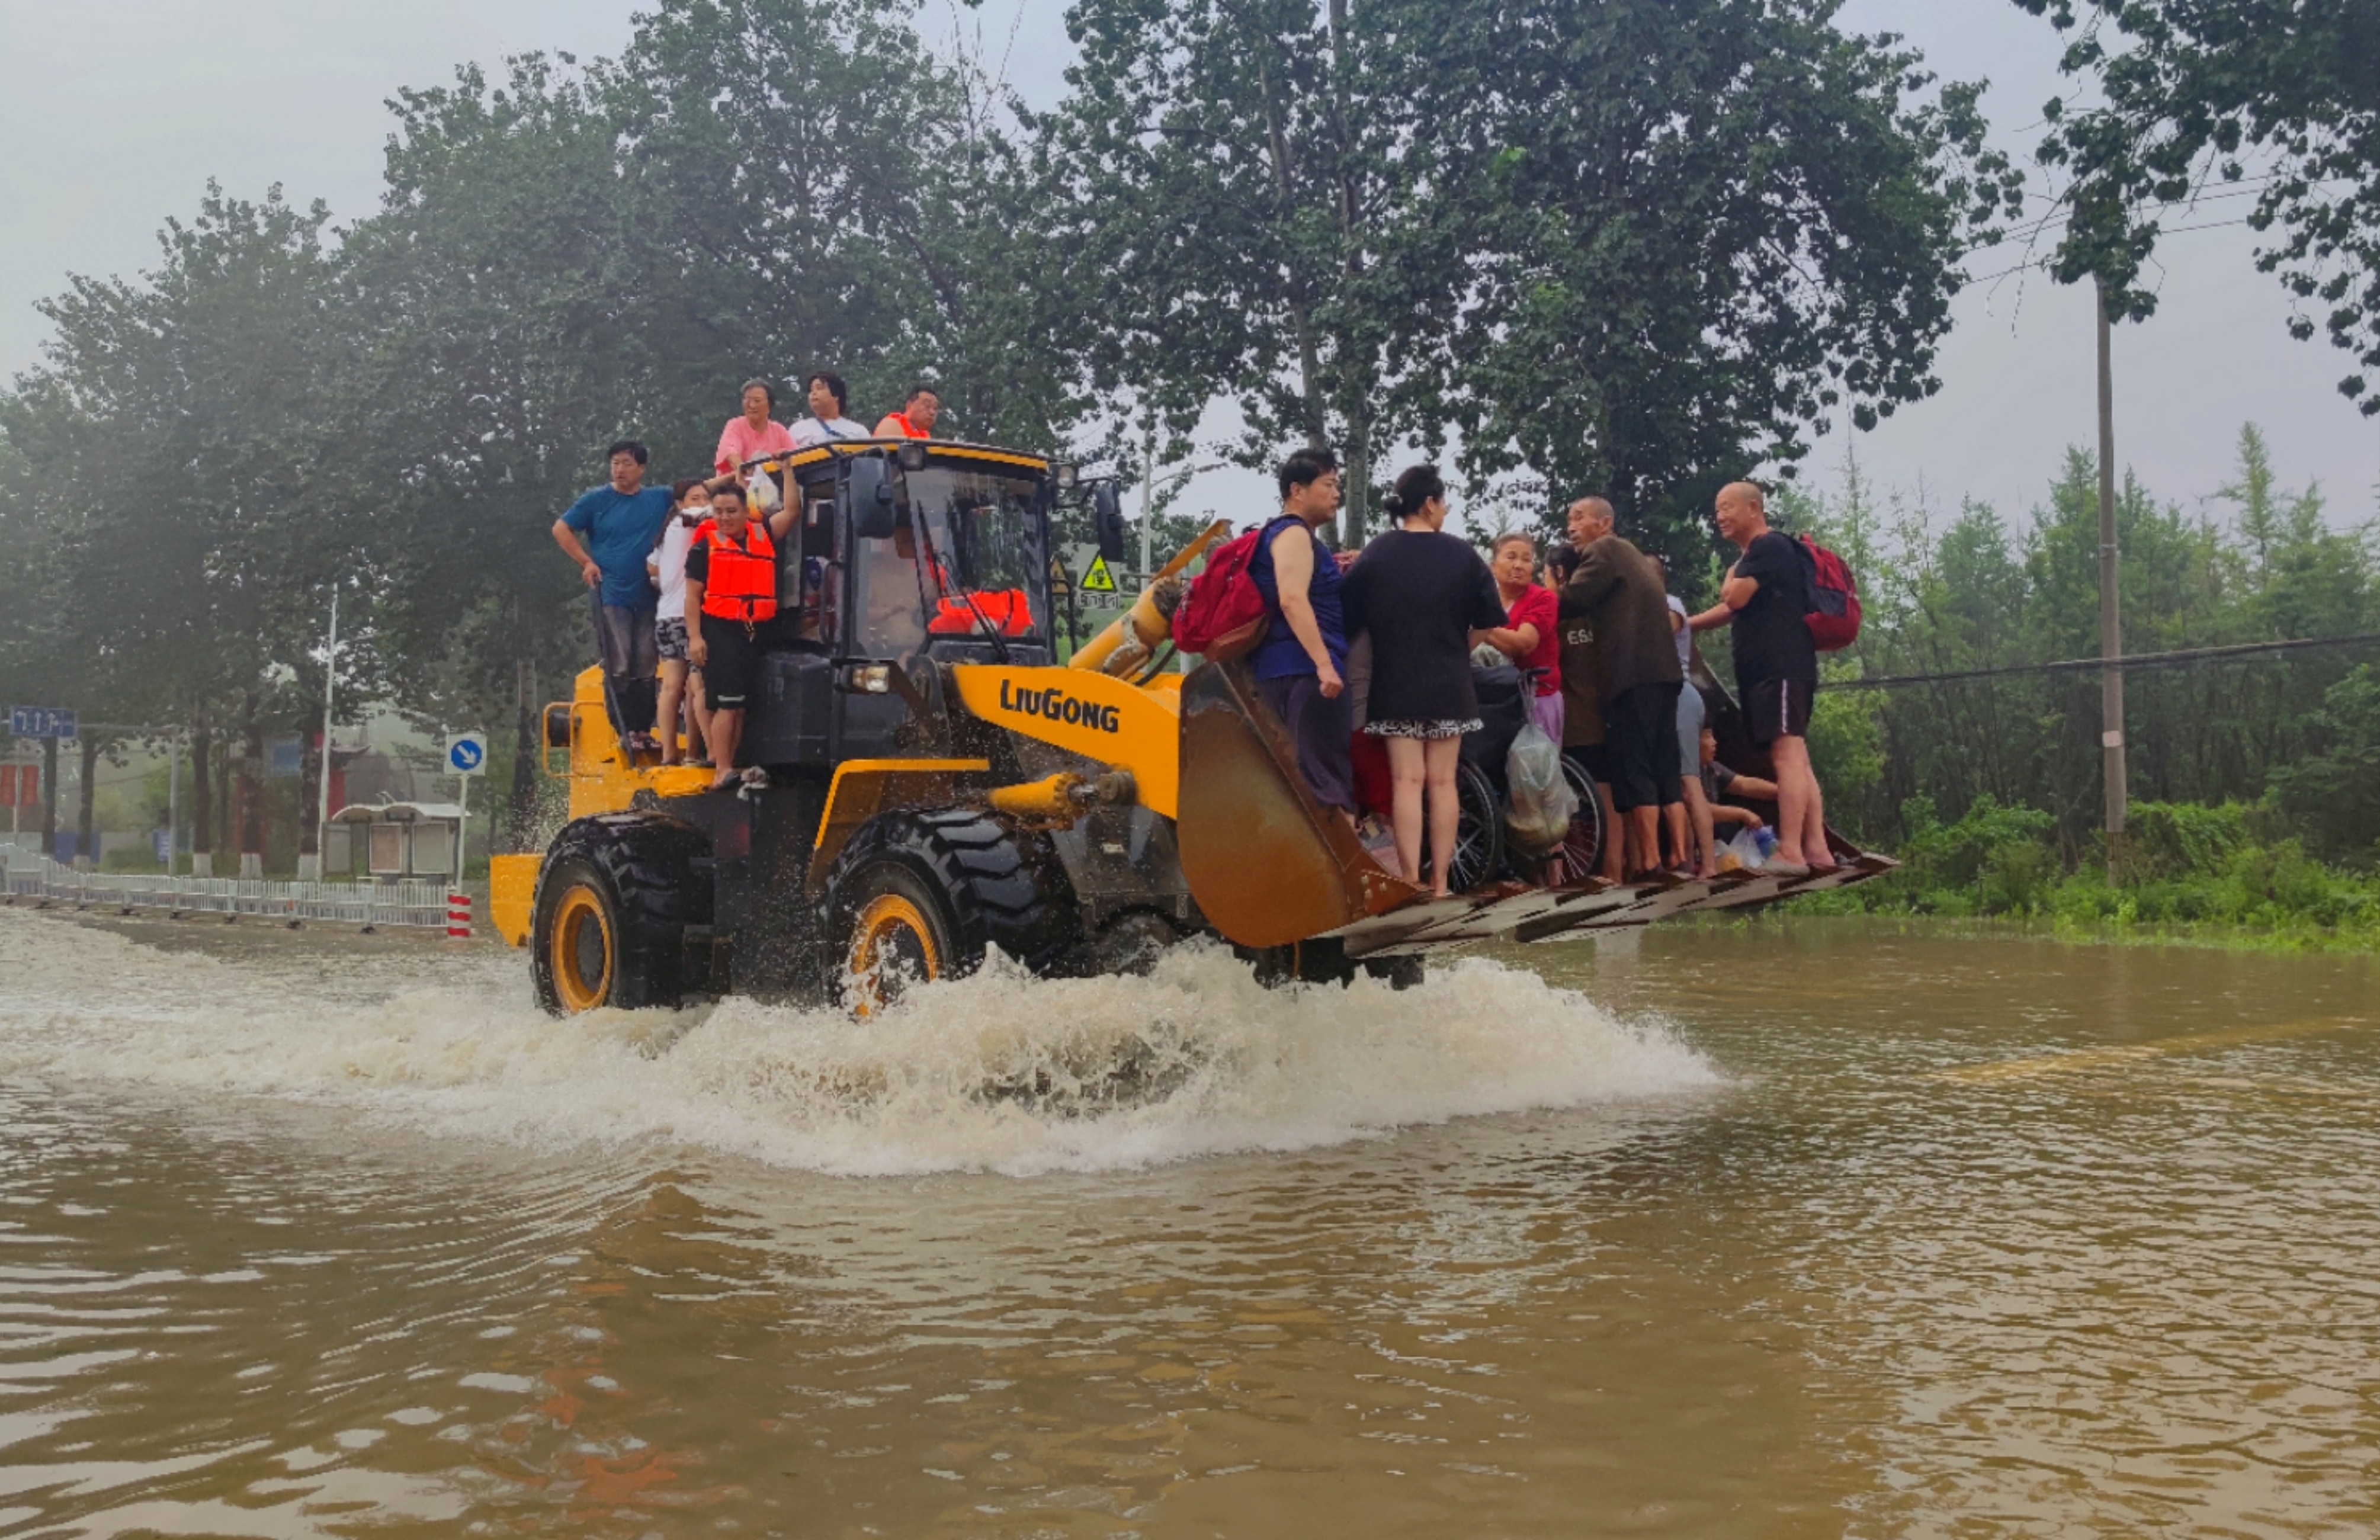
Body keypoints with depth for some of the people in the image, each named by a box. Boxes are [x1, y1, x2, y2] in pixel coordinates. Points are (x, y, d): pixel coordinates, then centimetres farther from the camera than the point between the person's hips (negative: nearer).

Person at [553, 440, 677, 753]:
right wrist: (586, 563, -1)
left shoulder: (660, 498, 8)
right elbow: (561, 529, 7)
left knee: (646, 667, 4)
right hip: (610, 595, -3)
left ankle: (644, 730, 9)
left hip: (648, 596, 3)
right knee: (619, 667, -8)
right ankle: (624, 731, -5)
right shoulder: (597, 500, 2)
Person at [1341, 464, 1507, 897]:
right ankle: (1440, 883, 6)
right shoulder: (1461, 554, -2)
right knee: (1442, 782, 5)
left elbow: (1350, 618, -2)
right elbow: (1489, 620, 1)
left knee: (1407, 781, -1)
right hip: (1448, 683, 0)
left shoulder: (1375, 554, -3)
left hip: (1396, 682, 0)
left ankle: (1411, 882, -5)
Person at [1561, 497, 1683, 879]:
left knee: (1634, 770, -10)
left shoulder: (1603, 550, -2)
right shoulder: (1642, 560, 27)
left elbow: (1571, 600, -10)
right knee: (1663, 769, 7)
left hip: (1634, 674, -9)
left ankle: (1649, 863, -14)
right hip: (1660, 672, 9)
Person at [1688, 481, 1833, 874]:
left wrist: (1731, 576, 5)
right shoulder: (1754, 556, 26)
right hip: (1769, 672, 11)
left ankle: (1790, 853, -22)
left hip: (1781, 670, -11)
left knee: (1786, 754, -16)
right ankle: (1816, 848, 5)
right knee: (1795, 757, 6)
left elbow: (1734, 598, -17)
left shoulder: (1769, 546, -7)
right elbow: (1732, 611, 34)